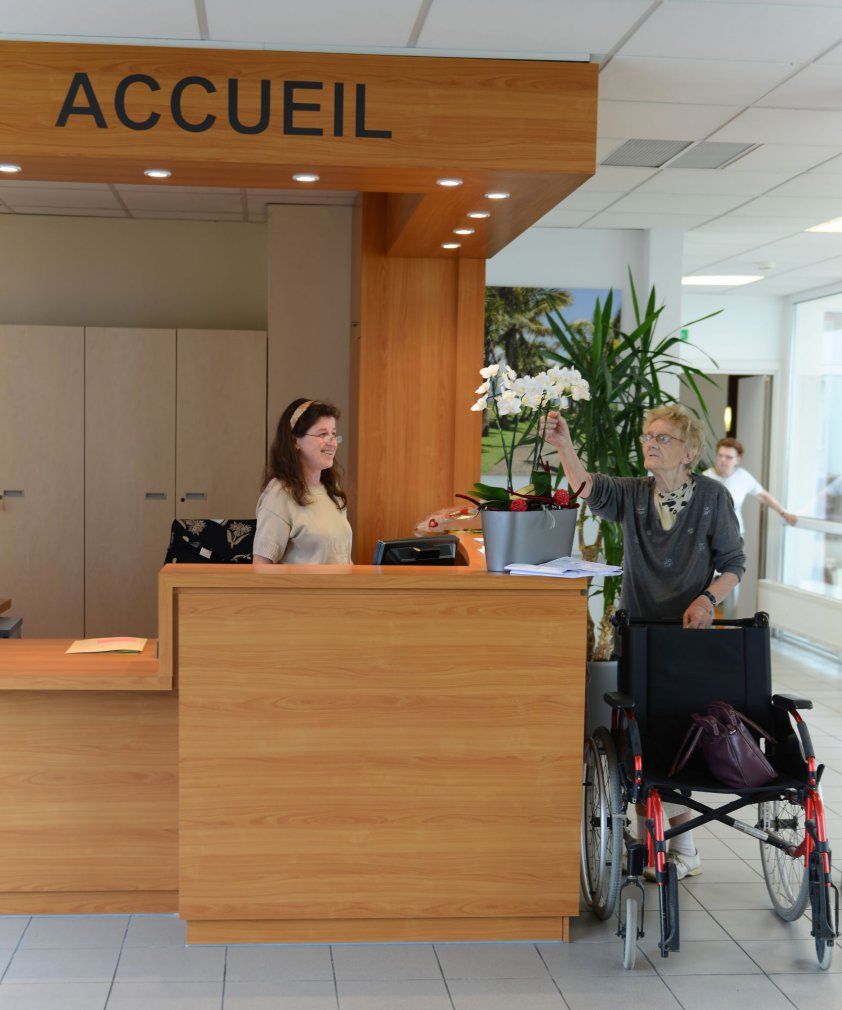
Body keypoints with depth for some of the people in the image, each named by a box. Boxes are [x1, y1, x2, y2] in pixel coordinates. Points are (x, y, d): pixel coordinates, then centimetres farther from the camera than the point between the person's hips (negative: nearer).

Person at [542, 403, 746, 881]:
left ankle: (681, 846, 13)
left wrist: (707, 598, -16)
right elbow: (590, 487, -18)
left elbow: (734, 563, 2)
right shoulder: (633, 494, 3)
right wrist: (563, 444, -36)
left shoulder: (713, 496, -3)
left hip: (691, 633, -3)